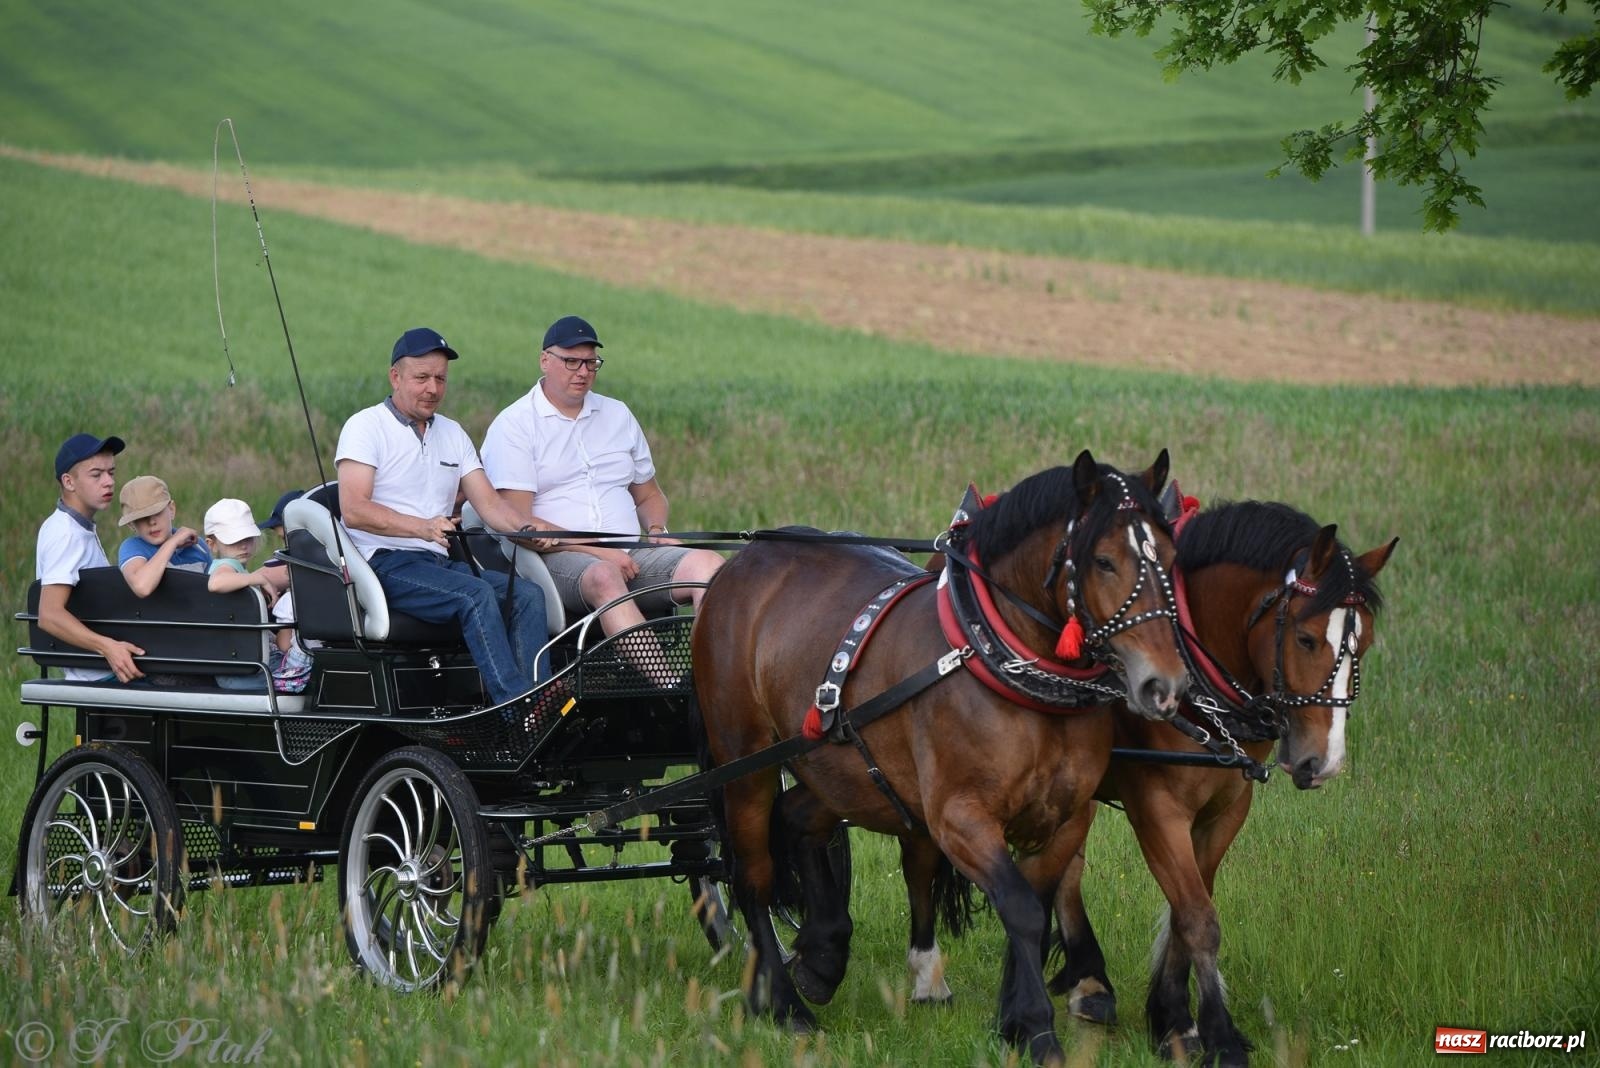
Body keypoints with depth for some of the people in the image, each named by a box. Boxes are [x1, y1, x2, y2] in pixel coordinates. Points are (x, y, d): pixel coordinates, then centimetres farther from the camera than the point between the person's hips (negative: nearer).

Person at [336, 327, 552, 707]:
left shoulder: (452, 433, 21)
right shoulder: (366, 427, -1)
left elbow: (488, 502, 13)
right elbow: (354, 510, -14)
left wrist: (526, 529, -10)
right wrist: (422, 527, -28)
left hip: (443, 562, 7)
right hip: (387, 564, -7)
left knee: (528, 596, -18)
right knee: (477, 595, -32)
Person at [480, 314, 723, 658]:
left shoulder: (618, 415, 23)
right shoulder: (513, 425, 3)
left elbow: (649, 495, 32)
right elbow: (517, 521, -7)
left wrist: (656, 532, 7)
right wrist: (597, 551, -14)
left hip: (631, 555, 5)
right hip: (558, 557, -5)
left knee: (707, 563, -23)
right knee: (605, 577, -40)